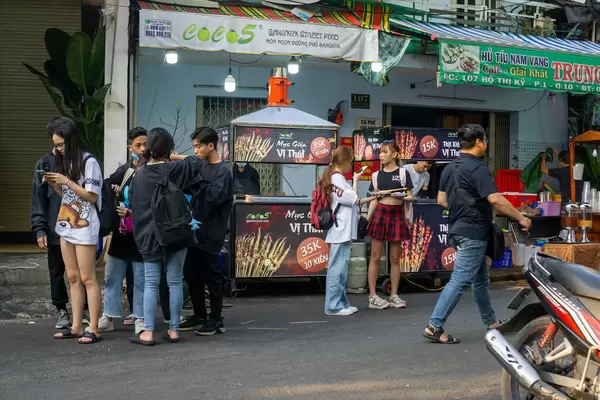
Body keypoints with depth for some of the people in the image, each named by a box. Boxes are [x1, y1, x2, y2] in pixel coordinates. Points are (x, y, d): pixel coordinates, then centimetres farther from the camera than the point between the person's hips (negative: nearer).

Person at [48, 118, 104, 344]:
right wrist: (54, 184, 2)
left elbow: (91, 196, -13)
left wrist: (66, 181, -16)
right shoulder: (65, 162, 14)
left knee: (87, 278, -6)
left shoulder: (89, 162, -10)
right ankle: (76, 327, 12)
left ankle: (93, 329, -3)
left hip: (84, 227, -8)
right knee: (73, 278, 8)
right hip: (66, 226, 8)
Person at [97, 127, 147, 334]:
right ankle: (108, 317, 15)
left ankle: (140, 318, 12)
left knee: (141, 279, 3)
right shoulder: (123, 170, 9)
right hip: (121, 232, 5)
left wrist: (133, 214, -18)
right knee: (112, 277, 7)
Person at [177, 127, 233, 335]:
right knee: (191, 274, 12)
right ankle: (199, 315, 25)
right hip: (196, 229, 8)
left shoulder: (222, 171, -11)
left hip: (211, 232, -8)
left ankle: (216, 320, 11)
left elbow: (215, 196, -26)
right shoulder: (201, 166, 10)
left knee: (211, 276, 0)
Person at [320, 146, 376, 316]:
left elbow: (350, 202, 19)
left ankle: (341, 303, 18)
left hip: (343, 231, 10)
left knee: (340, 269, 12)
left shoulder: (337, 178, 17)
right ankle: (333, 306, -5)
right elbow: (353, 199, -11)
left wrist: (370, 198, 18)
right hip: (341, 231, -10)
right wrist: (355, 180, 0)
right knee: (338, 268, -7)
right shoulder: (337, 178, -13)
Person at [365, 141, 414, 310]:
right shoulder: (377, 175, 8)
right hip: (379, 214, 2)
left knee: (395, 258, 5)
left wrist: (401, 197, -21)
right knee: (375, 257, -1)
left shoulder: (403, 173, 0)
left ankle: (394, 295, 14)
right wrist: (367, 219, 3)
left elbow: (410, 197, 0)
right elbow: (374, 199, 10)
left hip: (397, 215, -1)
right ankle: (372, 296, 2)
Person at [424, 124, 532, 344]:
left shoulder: (449, 168, 10)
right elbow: (495, 199, -25)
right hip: (473, 233, -10)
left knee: (480, 280, 19)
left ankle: (491, 322, 31)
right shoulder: (477, 168, -17)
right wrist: (521, 218, -16)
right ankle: (435, 326, -10)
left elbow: (441, 200, 16)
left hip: (459, 230, 10)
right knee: (460, 281, -8)